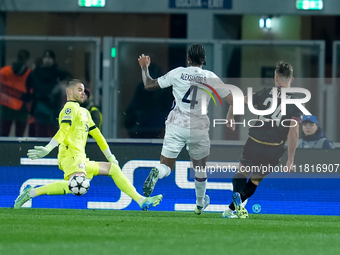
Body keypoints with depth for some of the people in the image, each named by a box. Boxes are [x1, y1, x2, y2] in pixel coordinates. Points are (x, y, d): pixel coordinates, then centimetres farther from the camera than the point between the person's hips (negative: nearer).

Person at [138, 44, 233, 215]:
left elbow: (149, 85, 4)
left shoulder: (177, 73, -3)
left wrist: (144, 67, 21)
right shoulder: (211, 77, -3)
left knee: (166, 166, 5)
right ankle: (200, 204, 38)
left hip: (176, 126, 0)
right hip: (198, 129, 0)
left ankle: (156, 173, -32)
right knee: (200, 168, 23)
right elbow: (232, 100, -1)